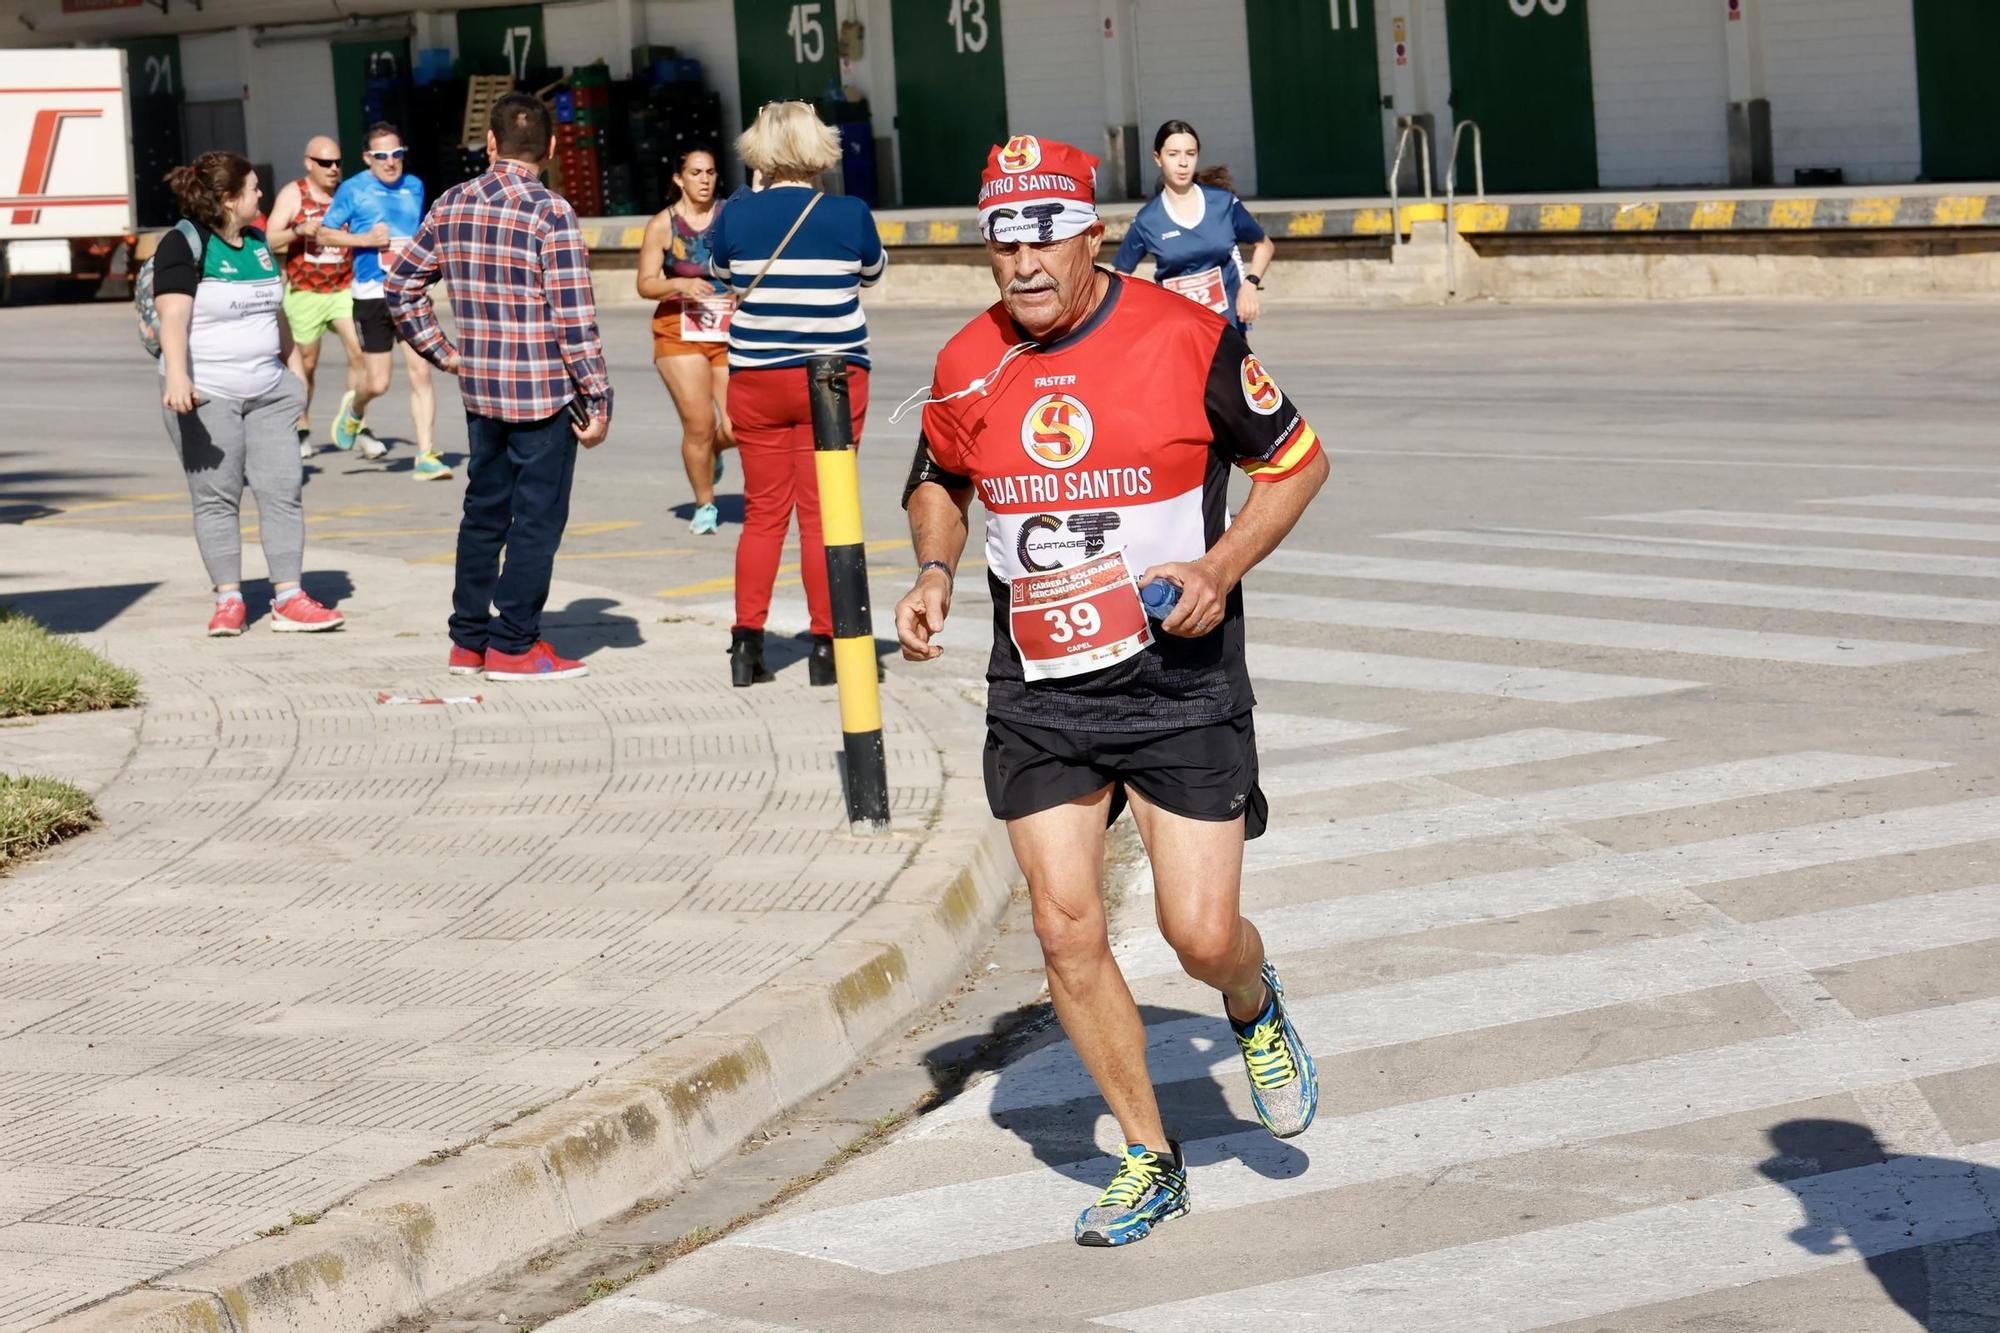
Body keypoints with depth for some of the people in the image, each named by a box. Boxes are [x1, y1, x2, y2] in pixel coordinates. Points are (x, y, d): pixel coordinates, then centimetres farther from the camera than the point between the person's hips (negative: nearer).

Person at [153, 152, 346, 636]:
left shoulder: (257, 242, 13)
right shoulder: (184, 246, -10)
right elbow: (173, 318, -21)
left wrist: (285, 365, 30)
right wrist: (177, 375, -35)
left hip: (266, 391, 6)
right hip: (207, 395, -6)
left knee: (282, 487, -2)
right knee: (217, 496, -2)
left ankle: (288, 599, -1)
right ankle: (228, 600, 5)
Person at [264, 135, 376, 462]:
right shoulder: (293, 194, -1)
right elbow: (270, 241, -5)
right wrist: (298, 230, -23)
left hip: (344, 289, 1)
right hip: (304, 293, -1)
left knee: (359, 352, -16)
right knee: (306, 363, 9)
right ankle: (302, 431, 24)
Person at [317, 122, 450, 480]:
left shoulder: (414, 187, 11)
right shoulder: (353, 190, -2)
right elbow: (324, 234, 1)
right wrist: (365, 239, -12)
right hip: (372, 293, -3)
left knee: (421, 372, -8)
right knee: (378, 383, 1)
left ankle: (426, 456, -5)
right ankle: (354, 409, 38)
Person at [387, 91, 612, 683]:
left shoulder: (452, 206, 4)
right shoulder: (550, 214, -14)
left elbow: (402, 283, 10)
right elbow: (574, 318, -16)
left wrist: (441, 352, 15)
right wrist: (598, 399, -10)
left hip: (480, 389, 6)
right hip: (545, 391, -6)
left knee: (484, 511, 16)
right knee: (537, 517, 3)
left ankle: (469, 640, 21)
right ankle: (514, 645, 6)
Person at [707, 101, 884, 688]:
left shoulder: (737, 216, -6)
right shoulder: (849, 216, -9)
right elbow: (873, 271, 11)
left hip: (756, 380, 1)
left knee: (763, 512, 10)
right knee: (822, 511, 3)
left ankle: (747, 641, 6)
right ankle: (826, 645, 4)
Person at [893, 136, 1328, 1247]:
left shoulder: (1188, 340, -11)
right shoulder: (970, 365, 1)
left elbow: (1300, 460, -1)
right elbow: (940, 481, 20)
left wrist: (1219, 570, -14)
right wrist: (936, 572, 1)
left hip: (1182, 684, -3)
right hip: (1038, 695, 3)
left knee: (1203, 937, -5)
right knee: (1066, 929, -2)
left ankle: (1257, 1010, 33)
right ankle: (1150, 1161, 16)